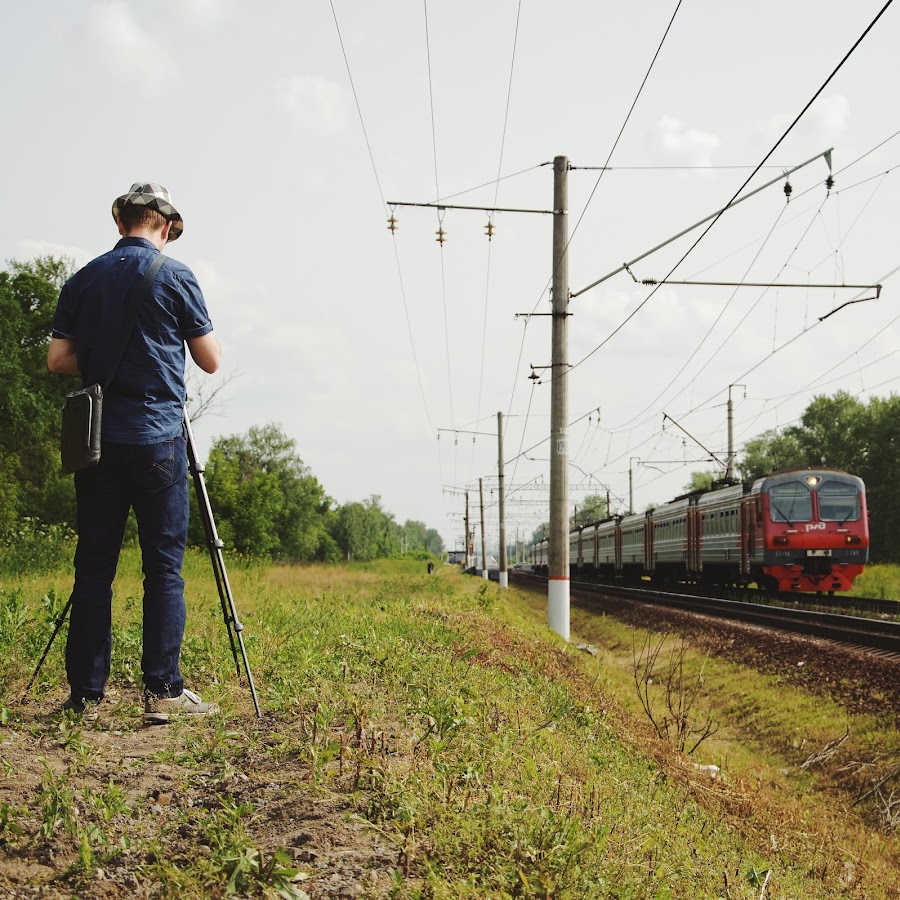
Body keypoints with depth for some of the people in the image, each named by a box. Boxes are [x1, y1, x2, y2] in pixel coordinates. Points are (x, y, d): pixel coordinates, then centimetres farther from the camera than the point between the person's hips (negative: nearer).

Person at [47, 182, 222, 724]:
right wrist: (198, 332, 23)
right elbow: (210, 360, 3)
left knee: (94, 564, 6)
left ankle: (86, 693, 7)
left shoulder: (84, 280, 8)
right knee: (164, 566, -1)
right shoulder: (175, 276, -2)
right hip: (158, 438, -4)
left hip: (98, 437, 4)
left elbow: (59, 359, 7)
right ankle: (164, 691, -4)